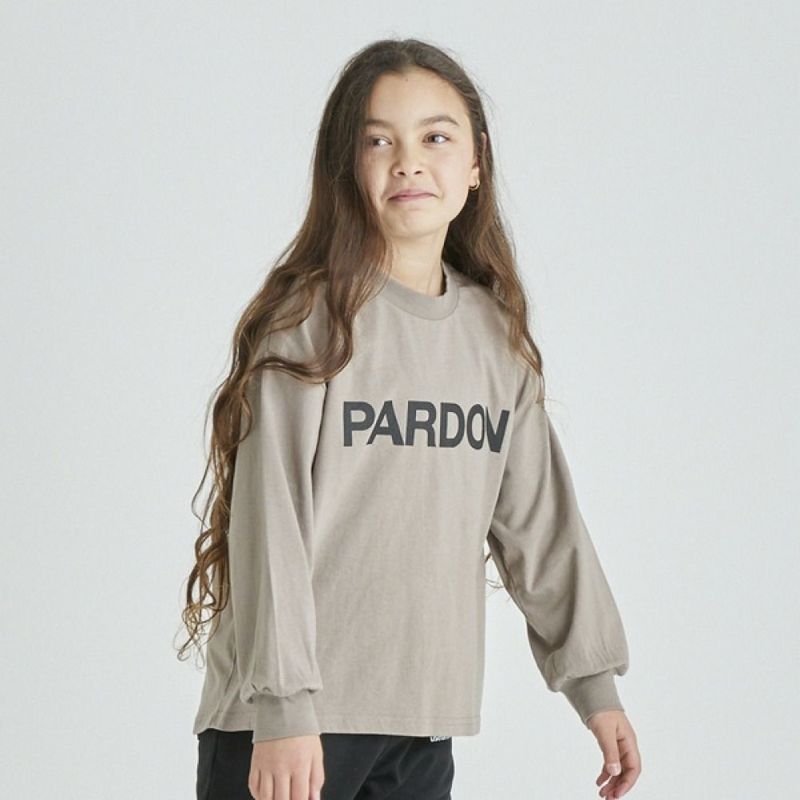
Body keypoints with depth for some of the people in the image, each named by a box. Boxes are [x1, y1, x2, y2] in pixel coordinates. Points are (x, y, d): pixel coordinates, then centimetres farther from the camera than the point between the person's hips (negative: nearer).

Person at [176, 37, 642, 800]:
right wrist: (282, 708, -18)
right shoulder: (308, 319, -7)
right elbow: (269, 522, -12)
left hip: (425, 722, 5)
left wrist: (593, 684, 12)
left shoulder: (495, 332, 9)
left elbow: (537, 518, 13)